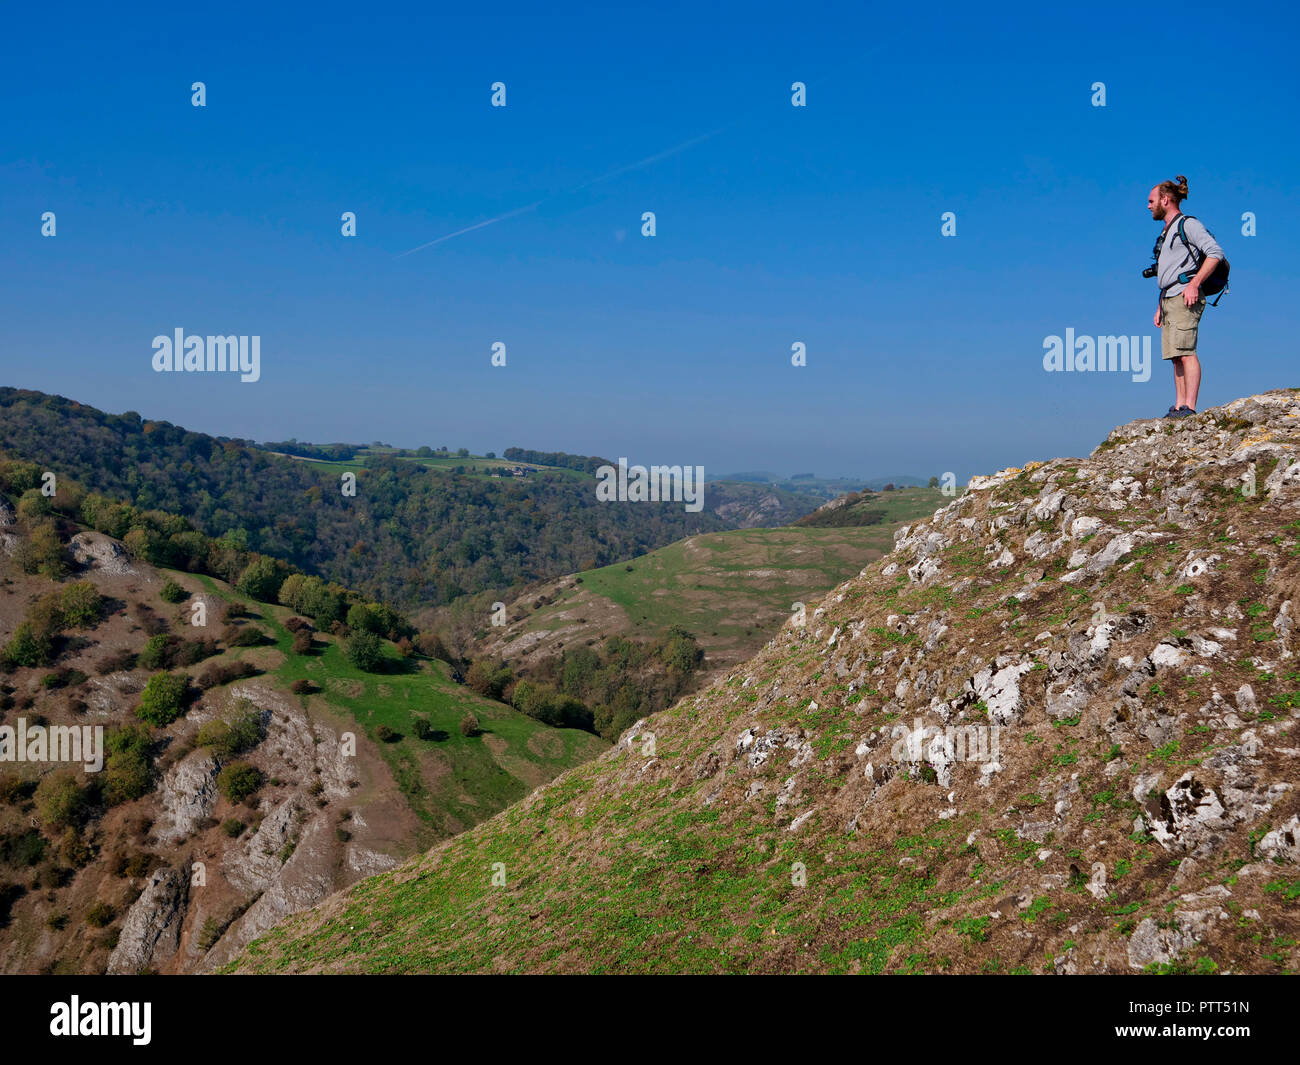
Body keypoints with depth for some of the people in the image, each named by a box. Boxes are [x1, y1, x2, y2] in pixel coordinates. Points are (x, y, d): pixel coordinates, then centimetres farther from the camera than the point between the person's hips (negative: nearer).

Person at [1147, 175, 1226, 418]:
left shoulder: (1188, 224, -3)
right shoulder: (1167, 232, 24)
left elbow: (1215, 253, -14)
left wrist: (1194, 283, -21)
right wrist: (1160, 307, 22)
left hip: (1185, 298, -9)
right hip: (1169, 299, 9)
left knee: (1185, 352, -16)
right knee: (1176, 356, 5)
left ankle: (1189, 408, -21)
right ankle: (1178, 407, 4)